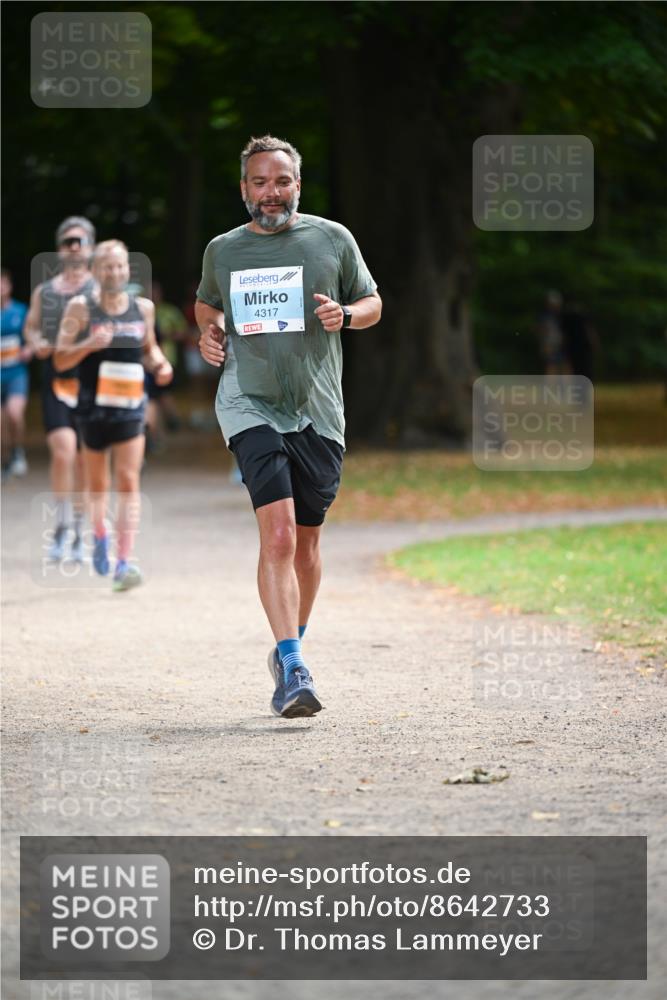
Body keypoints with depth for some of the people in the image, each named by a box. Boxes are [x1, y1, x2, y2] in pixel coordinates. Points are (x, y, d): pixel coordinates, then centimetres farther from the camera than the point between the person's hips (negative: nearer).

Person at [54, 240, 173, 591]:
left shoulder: (143, 308, 5)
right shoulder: (81, 308, -4)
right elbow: (60, 359, -6)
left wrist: (160, 364, 0)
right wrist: (89, 344, -23)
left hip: (130, 407, 1)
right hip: (94, 406, -1)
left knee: (128, 482, -11)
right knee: (96, 482, 13)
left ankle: (124, 562, -15)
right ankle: (100, 536, 43)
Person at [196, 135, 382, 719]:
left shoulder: (332, 240, 5)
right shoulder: (222, 251, 9)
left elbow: (372, 303, 15)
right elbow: (207, 303, 29)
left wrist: (345, 314, -7)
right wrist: (209, 331, 7)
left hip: (318, 412, 1)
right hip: (249, 405, -1)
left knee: (306, 540, 11)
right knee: (278, 533, -18)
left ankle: (290, 650, 33)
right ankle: (293, 668, -23)